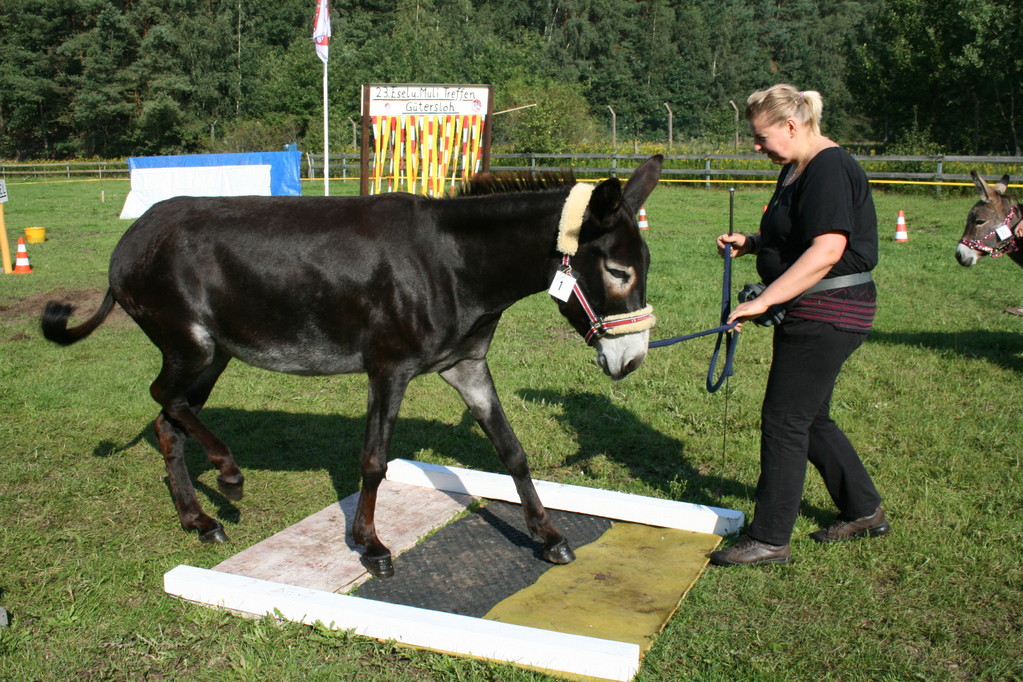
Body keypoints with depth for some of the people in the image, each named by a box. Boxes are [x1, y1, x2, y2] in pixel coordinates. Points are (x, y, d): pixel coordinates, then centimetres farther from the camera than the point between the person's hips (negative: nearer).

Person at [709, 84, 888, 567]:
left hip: (828, 315, -11)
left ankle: (770, 540, 5)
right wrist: (750, 244, 7)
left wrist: (764, 301, -29)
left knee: (784, 419, -5)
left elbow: (827, 251, -28)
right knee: (810, 418, 17)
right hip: (811, 314, 11)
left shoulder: (829, 170, -18)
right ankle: (864, 511, 32)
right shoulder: (795, 169, 14)